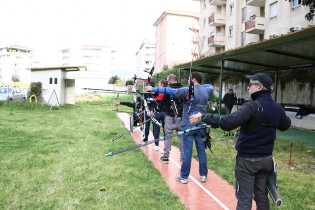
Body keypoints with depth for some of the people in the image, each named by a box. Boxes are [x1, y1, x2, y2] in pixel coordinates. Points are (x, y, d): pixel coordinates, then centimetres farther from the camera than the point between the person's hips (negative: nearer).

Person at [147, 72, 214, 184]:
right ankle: (203, 175, 20)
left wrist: (153, 89, -7)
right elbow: (210, 86, 30)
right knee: (201, 151, 11)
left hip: (189, 126, -5)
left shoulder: (188, 90, -11)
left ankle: (184, 177, 9)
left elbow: (170, 91, -13)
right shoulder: (206, 90, 5)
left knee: (187, 152, 0)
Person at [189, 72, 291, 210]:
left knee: (244, 199, 3)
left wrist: (203, 118, -29)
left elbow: (228, 122, -34)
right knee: (261, 196, 18)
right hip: (266, 159, 7)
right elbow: (285, 125, 21)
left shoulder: (253, 106, -21)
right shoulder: (278, 108, 1)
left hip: (247, 159, -6)